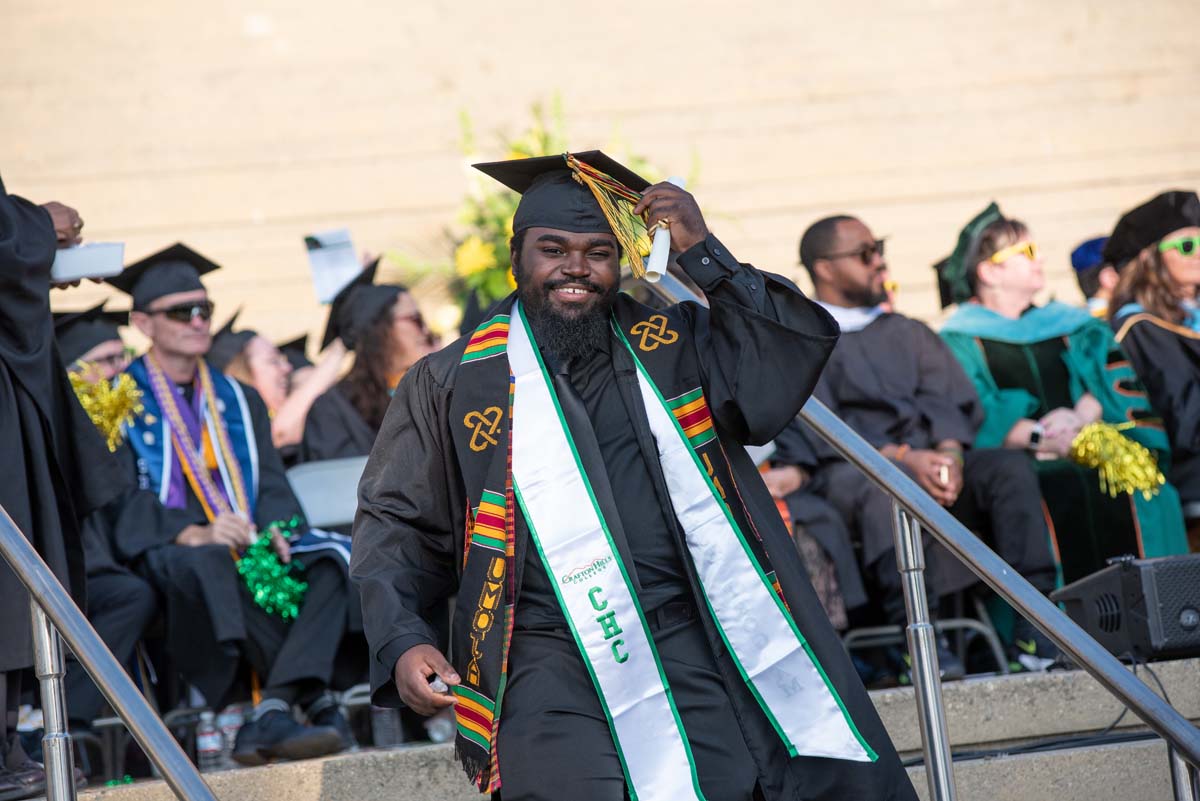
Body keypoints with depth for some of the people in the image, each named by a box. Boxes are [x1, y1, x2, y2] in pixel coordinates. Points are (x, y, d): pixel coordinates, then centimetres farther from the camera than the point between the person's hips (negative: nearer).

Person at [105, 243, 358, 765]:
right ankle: (314, 701, -38)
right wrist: (192, 533, -24)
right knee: (209, 565, -40)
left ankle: (273, 713, -43)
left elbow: (271, 485, 12)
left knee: (333, 555, -26)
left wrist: (276, 529, -13)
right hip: (165, 554, -5)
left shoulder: (238, 401, 23)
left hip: (250, 548, 5)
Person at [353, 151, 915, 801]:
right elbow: (398, 523, 13)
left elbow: (791, 357, -1)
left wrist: (702, 252, -3)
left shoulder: (674, 345, 14)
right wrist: (400, 643, -2)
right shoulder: (454, 381, 11)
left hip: (693, 643, 1)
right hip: (555, 669, -1)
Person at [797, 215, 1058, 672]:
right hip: (849, 473, -5)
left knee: (1010, 467, -23)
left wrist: (949, 452, -11)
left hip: (931, 460, 5)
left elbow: (954, 402, 13)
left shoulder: (909, 334, 27)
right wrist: (901, 457, -19)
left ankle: (1033, 625, -31)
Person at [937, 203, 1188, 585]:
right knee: (1068, 497, -29)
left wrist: (1081, 415, -11)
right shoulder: (962, 341, 10)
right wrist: (1036, 436, -18)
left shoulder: (1068, 325, 25)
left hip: (1086, 454, 4)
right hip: (1016, 464, -4)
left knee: (1136, 493, -20)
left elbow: (1111, 382, 10)